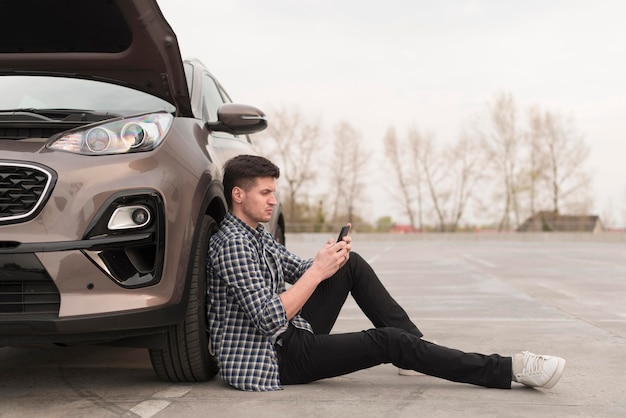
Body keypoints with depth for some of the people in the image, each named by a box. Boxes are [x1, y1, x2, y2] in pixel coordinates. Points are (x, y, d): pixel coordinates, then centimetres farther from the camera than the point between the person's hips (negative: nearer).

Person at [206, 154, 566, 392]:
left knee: (352, 264, 4)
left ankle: (416, 346, 5)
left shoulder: (257, 234, 12)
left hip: (291, 336, 10)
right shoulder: (232, 244, -20)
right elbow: (271, 318, -27)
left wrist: (331, 260, -10)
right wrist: (318, 271, -23)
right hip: (273, 358, -10)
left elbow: (301, 270, 12)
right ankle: (509, 370, -16)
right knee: (387, 342, -20)